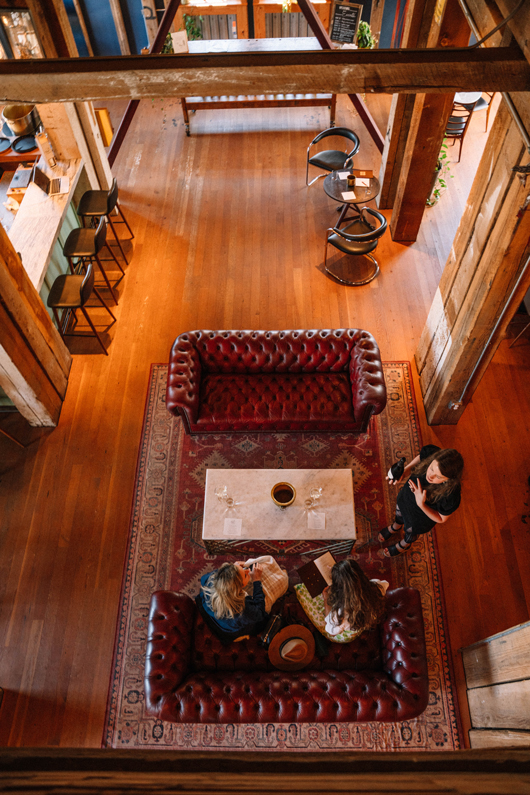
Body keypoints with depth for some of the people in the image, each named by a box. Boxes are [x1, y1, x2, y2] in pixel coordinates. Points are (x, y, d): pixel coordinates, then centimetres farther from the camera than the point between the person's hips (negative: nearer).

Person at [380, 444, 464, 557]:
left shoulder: (451, 495, -46)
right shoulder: (430, 452, -37)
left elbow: (442, 519, -25)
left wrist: (421, 504, -41)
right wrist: (406, 470, -28)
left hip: (421, 517, -3)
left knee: (411, 532, 32)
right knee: (399, 515, 37)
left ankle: (403, 545, 68)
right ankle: (395, 527, 74)